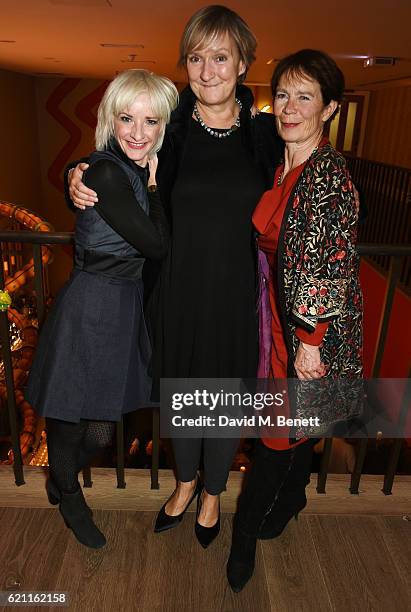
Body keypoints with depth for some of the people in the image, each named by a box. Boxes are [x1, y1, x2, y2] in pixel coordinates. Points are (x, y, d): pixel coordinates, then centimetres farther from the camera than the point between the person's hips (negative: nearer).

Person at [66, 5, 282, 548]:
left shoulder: (265, 132, -2)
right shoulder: (169, 127, -4)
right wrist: (78, 179, -13)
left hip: (237, 294, 0)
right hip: (180, 289, 1)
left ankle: (212, 493, 44)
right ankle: (185, 483, 48)